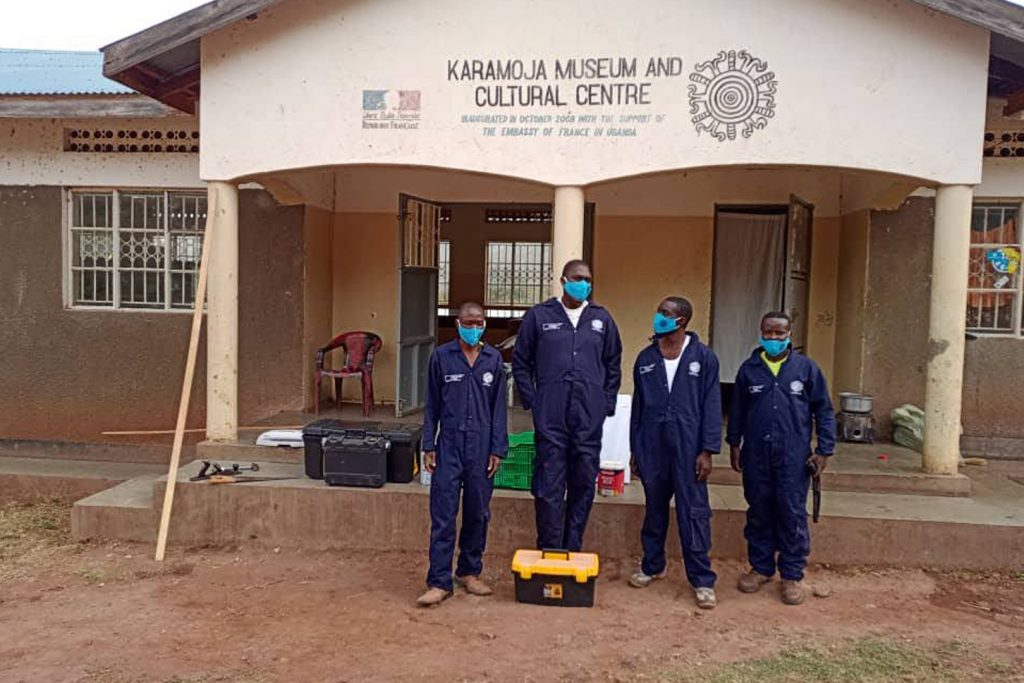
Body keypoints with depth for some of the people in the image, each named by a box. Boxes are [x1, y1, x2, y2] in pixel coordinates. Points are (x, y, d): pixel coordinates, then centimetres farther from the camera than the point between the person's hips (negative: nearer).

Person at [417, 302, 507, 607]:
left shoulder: (493, 359, 4)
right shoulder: (441, 356, 1)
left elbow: (499, 407, 5)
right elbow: (432, 404, 4)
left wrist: (497, 449, 1)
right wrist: (429, 446, 1)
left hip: (481, 446, 2)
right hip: (449, 444, -1)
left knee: (478, 513, 10)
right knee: (442, 515, -2)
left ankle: (470, 571, 26)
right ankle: (439, 581, 4)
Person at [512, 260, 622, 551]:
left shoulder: (602, 319, 11)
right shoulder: (539, 316, 5)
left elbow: (613, 365, 18)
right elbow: (521, 362, 9)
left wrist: (607, 403, 9)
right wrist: (532, 400, 1)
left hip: (590, 418, 2)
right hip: (550, 418, -2)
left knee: (584, 487, 7)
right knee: (549, 489, -2)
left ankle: (573, 552, 20)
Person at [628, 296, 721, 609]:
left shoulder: (704, 357, -2)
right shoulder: (646, 358, 9)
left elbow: (712, 405, -3)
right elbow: (638, 405, 12)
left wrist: (707, 450, -9)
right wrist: (635, 449, 10)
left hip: (688, 447, -3)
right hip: (652, 446, 4)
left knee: (694, 513, -1)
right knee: (654, 509, 14)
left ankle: (702, 580, 6)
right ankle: (652, 566, 29)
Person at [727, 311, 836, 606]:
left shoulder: (806, 368, 0)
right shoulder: (749, 368, 6)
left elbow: (824, 411, 3)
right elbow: (737, 410, 14)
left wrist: (824, 450, -1)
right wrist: (734, 443, 13)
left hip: (794, 456, -2)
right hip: (756, 454, 2)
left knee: (792, 514, 1)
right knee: (758, 512, 11)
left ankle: (792, 575, 14)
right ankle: (761, 567, 25)